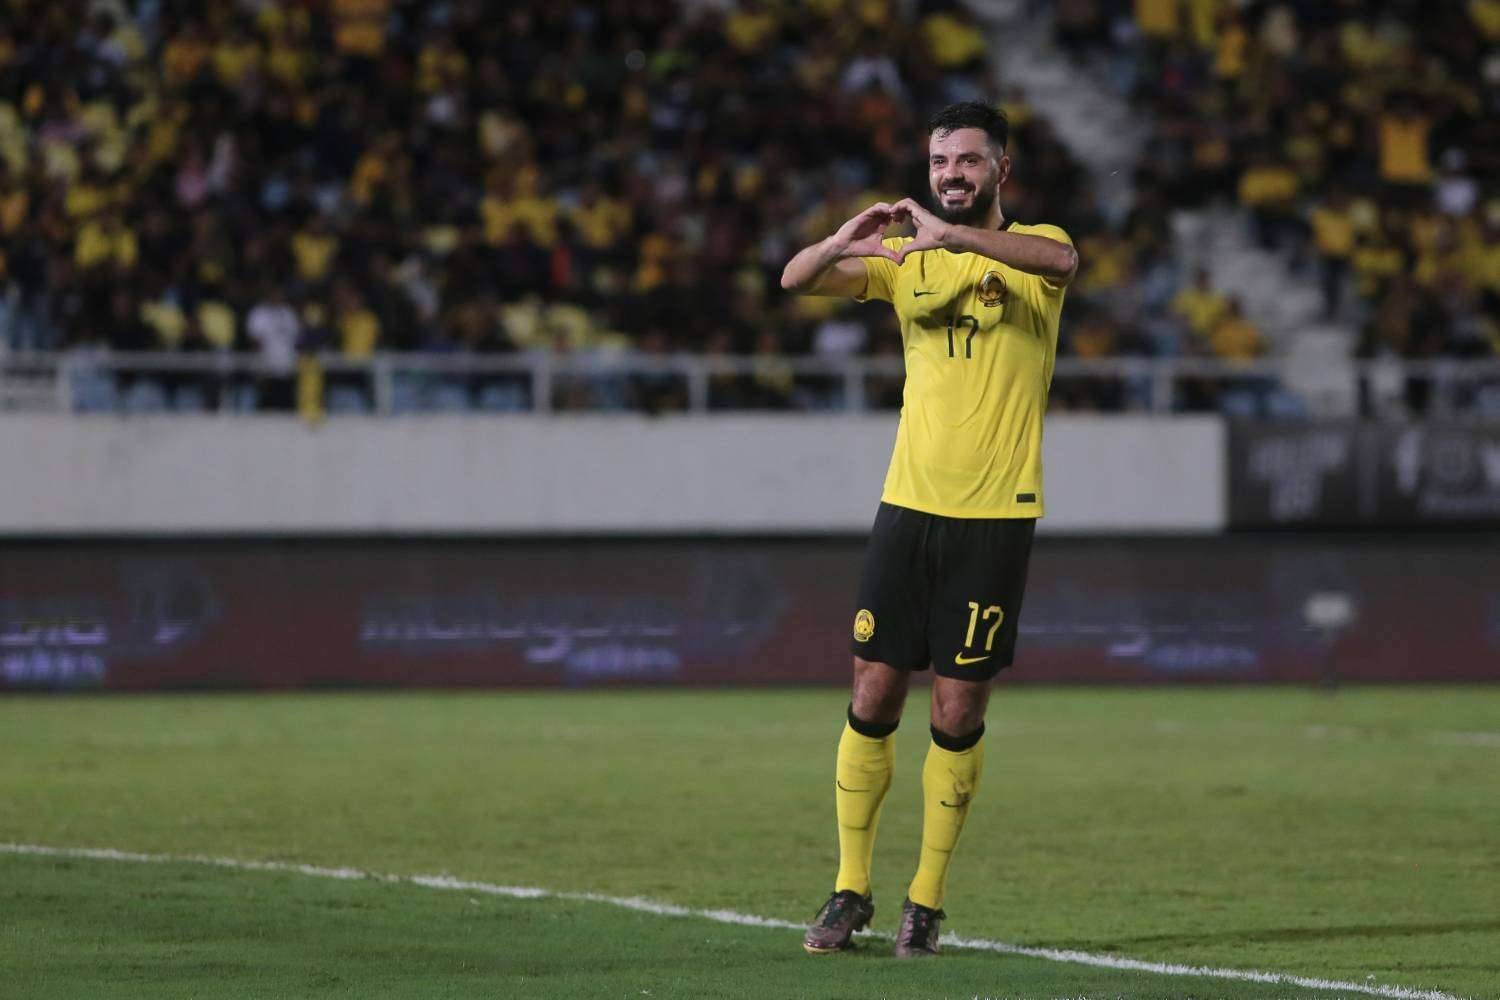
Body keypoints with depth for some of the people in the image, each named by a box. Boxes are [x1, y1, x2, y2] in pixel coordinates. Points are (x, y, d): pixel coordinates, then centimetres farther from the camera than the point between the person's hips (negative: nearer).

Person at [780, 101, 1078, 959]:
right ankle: (851, 890, 11)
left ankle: (928, 902, 10)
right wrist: (846, 240, -22)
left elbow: (1061, 259, -26)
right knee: (874, 694, 1)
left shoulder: (1028, 249, -1)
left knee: (959, 713, -1)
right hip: (909, 503, 3)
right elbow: (796, 282, 0)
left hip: (997, 516, -3)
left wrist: (950, 234, -38)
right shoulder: (906, 260, 10)